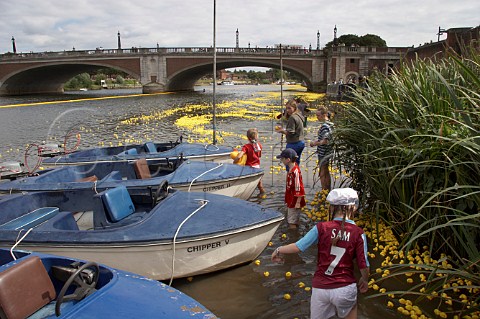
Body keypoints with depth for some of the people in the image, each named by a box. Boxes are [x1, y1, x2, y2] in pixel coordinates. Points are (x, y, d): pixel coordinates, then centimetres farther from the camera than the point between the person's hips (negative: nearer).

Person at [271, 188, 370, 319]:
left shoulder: (321, 228, -10)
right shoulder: (358, 234, -10)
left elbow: (298, 246, -9)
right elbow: (364, 266, -7)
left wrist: (278, 250, 8)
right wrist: (364, 280, 14)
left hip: (320, 288, 1)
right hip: (344, 288, 0)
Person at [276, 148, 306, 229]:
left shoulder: (295, 171, -28)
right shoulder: (291, 168, 2)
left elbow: (299, 188, -26)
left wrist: (298, 202, -22)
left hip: (294, 200, -9)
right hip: (291, 199, 9)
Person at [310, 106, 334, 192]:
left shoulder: (325, 126, -22)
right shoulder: (330, 124, 7)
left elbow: (325, 141, -29)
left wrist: (315, 143, -16)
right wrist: (317, 141, 11)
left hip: (323, 153, -10)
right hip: (328, 152, 10)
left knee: (322, 174, -1)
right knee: (326, 172, 19)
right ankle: (328, 191, 29)